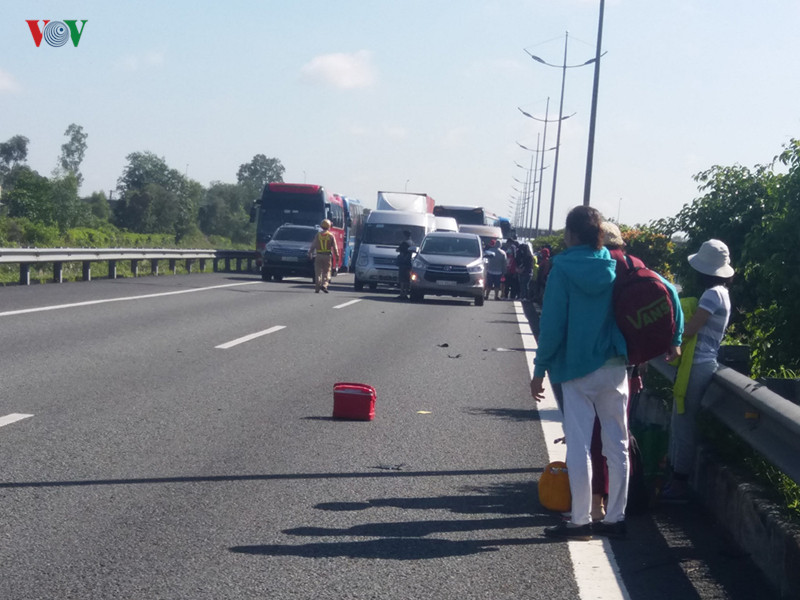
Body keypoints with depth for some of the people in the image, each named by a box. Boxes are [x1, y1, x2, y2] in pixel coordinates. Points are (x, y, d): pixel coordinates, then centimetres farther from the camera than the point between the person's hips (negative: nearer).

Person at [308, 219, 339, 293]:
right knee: (326, 271, 6)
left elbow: (313, 245, 4)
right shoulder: (331, 236, 0)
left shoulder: (318, 235, 3)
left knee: (318, 272, 6)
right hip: (327, 256, -1)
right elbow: (335, 247, 0)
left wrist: (310, 253, 11)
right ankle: (324, 284, -12)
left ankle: (317, 287, 2)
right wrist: (337, 256, 4)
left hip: (319, 256, 1)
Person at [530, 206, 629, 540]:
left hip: (576, 368, -4)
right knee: (617, 444, 9)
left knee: (578, 445, 1)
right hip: (615, 368, 4)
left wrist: (540, 369, -2)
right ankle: (615, 518, 14)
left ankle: (580, 521, 3)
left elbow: (552, 324, -9)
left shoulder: (562, 270, -7)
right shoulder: (616, 268, 4)